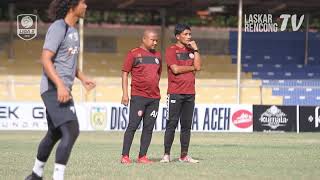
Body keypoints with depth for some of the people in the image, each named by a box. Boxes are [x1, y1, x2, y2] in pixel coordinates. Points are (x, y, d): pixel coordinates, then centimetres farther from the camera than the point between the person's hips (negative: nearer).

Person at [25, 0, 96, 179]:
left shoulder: (74, 30, 16)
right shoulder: (58, 28, -13)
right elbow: (46, 59, -20)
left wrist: (83, 78, 13)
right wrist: (60, 85, -29)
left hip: (63, 90, 10)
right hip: (53, 89, -10)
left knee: (55, 134, 18)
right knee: (71, 131, -20)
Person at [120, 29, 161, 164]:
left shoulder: (157, 56, 15)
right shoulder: (134, 54, -1)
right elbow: (125, 73, -3)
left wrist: (156, 90, 17)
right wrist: (125, 94, -10)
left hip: (154, 98, 6)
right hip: (138, 97, -5)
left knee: (149, 128, 3)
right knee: (133, 126, -8)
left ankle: (142, 156, 7)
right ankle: (125, 156, -6)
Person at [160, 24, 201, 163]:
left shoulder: (191, 50, 16)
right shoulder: (171, 50, -2)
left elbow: (198, 66, 3)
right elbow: (175, 69, -13)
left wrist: (195, 49, 0)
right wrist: (192, 68, -2)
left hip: (190, 93, 6)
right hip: (175, 93, -6)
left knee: (187, 125, 6)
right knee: (172, 124, -5)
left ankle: (184, 155, 10)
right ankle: (166, 155, -2)